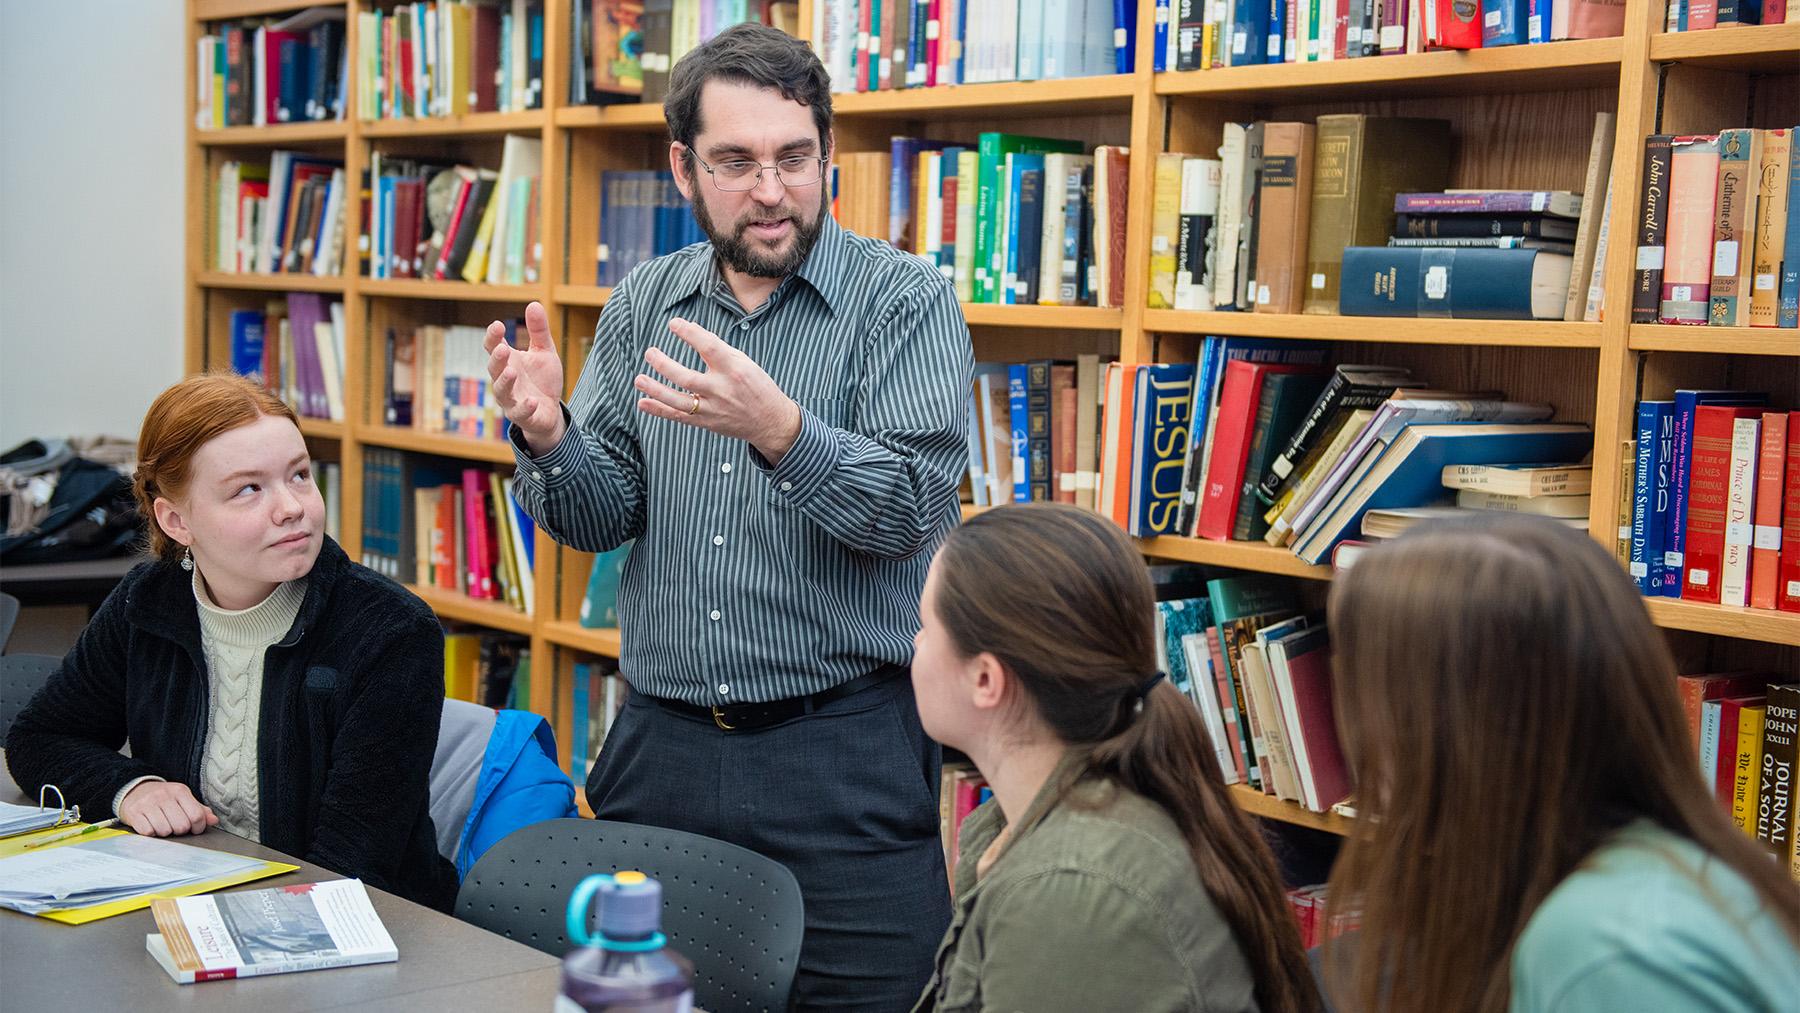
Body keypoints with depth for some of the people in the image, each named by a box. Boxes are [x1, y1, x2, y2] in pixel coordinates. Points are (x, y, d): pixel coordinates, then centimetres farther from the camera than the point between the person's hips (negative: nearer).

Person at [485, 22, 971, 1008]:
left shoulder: (906, 300, -5)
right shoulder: (642, 306, 8)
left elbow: (914, 508, -16)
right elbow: (600, 519, 5)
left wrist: (779, 429, -33)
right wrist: (547, 437, -16)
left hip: (842, 752, -4)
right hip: (659, 740, 4)